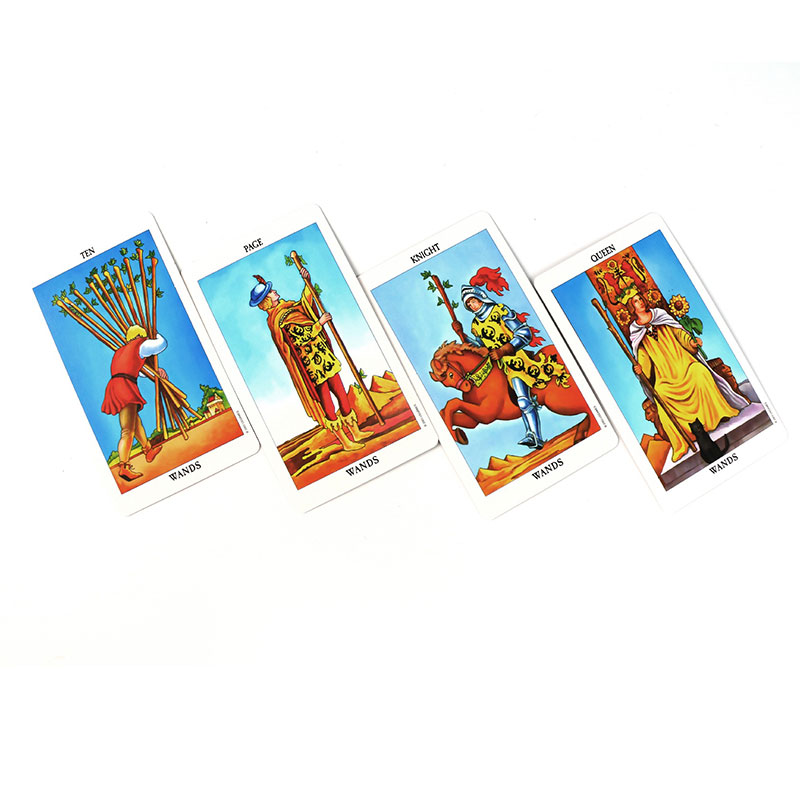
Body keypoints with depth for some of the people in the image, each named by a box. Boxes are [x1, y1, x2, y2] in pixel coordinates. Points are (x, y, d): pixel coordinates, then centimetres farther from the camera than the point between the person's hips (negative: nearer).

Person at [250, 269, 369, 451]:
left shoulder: (285, 306, 11)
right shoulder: (279, 320, -17)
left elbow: (304, 303, 22)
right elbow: (303, 336, -21)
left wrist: (307, 282, 11)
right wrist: (319, 323, -15)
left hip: (323, 356, 9)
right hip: (313, 362, -9)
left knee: (340, 392, 12)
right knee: (326, 399, 0)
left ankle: (355, 432, 24)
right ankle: (345, 441, 10)